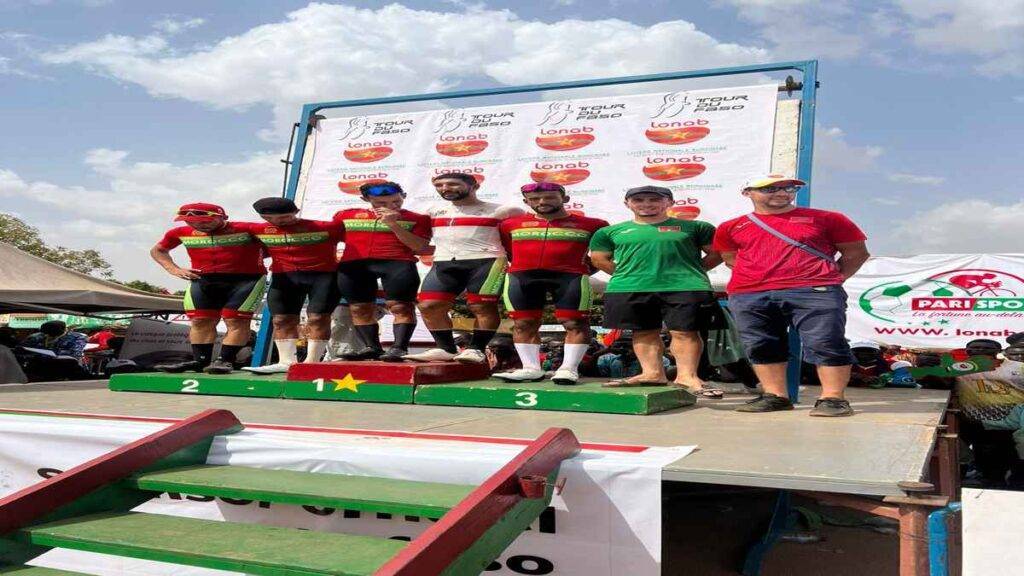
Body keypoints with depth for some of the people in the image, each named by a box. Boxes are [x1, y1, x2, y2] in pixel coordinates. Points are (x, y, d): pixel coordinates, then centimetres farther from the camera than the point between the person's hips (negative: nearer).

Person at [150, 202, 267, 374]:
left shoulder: (246, 229, -6)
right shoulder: (181, 233, 7)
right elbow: (158, 250, 24)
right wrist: (173, 269, 10)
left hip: (246, 279, -4)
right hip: (203, 281, 4)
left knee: (236, 321, -10)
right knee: (200, 321, 1)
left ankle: (225, 360, -8)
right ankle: (200, 361, 7)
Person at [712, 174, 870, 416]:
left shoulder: (825, 219, 11)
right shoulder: (731, 227, 15)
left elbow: (856, 251, 14)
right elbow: (730, 258, 27)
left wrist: (835, 278, 4)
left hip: (815, 292, -3)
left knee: (825, 344, -12)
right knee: (761, 348, 3)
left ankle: (833, 397, -6)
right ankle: (776, 396, 13)